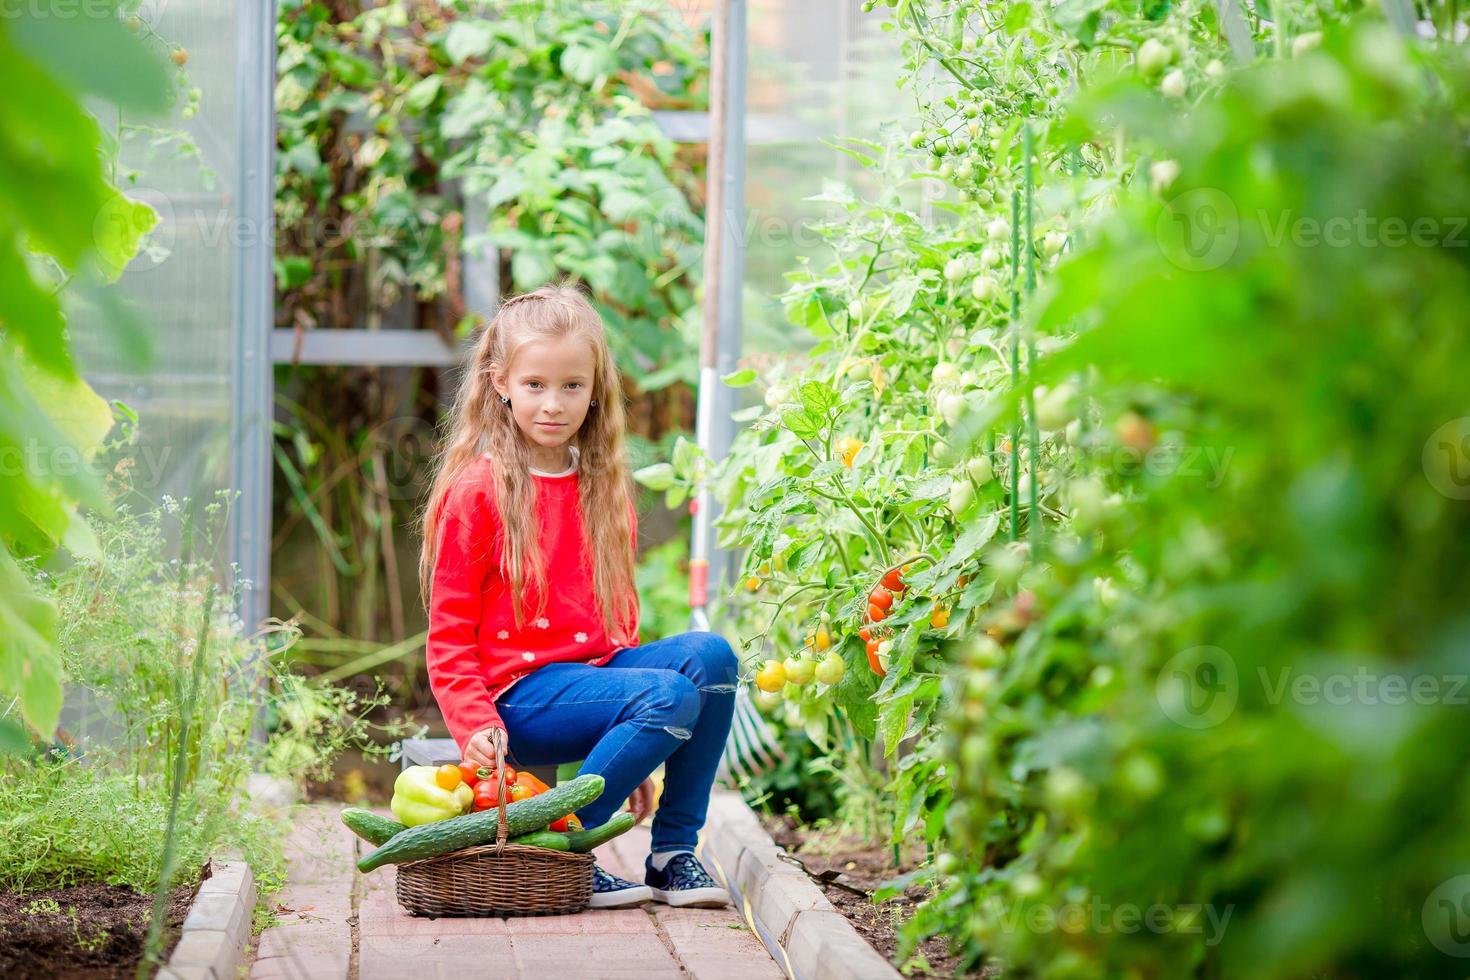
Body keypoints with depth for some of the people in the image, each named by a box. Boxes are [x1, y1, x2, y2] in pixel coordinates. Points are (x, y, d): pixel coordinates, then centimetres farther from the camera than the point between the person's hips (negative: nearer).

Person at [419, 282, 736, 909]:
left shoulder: (601, 488, 15)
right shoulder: (476, 492, -5)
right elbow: (449, 634, -4)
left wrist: (638, 750, 18)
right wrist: (475, 727, -19)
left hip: (596, 670, 7)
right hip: (521, 690, -7)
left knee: (709, 655, -20)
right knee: (670, 698, -28)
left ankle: (673, 855, -11)